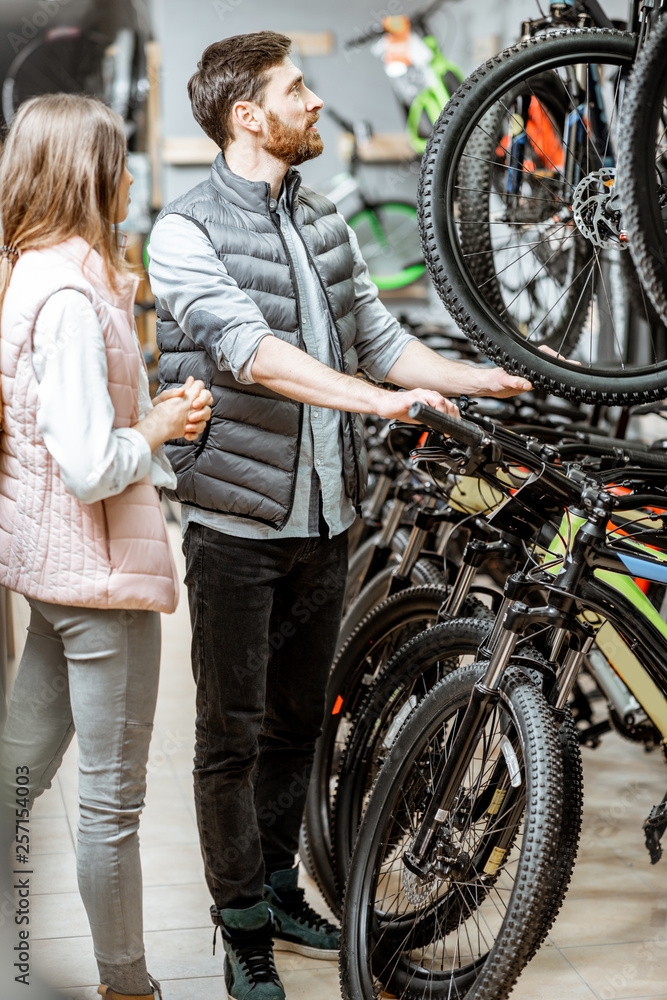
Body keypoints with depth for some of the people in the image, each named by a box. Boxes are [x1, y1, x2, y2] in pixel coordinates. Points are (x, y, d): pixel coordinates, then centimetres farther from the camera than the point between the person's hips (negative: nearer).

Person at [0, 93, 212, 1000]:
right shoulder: (73, 295, -22)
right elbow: (91, 466, -26)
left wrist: (153, 412, 7)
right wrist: (160, 426, -9)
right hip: (99, 563, -10)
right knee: (113, 791, 4)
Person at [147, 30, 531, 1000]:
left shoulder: (324, 219, 11)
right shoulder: (187, 231, -11)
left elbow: (377, 336, 14)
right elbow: (251, 351, -25)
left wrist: (493, 379, 4)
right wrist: (377, 399, -33)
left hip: (324, 517, 6)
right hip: (236, 525, -6)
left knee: (298, 719, 17)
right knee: (233, 735, 4)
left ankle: (278, 888, 33)